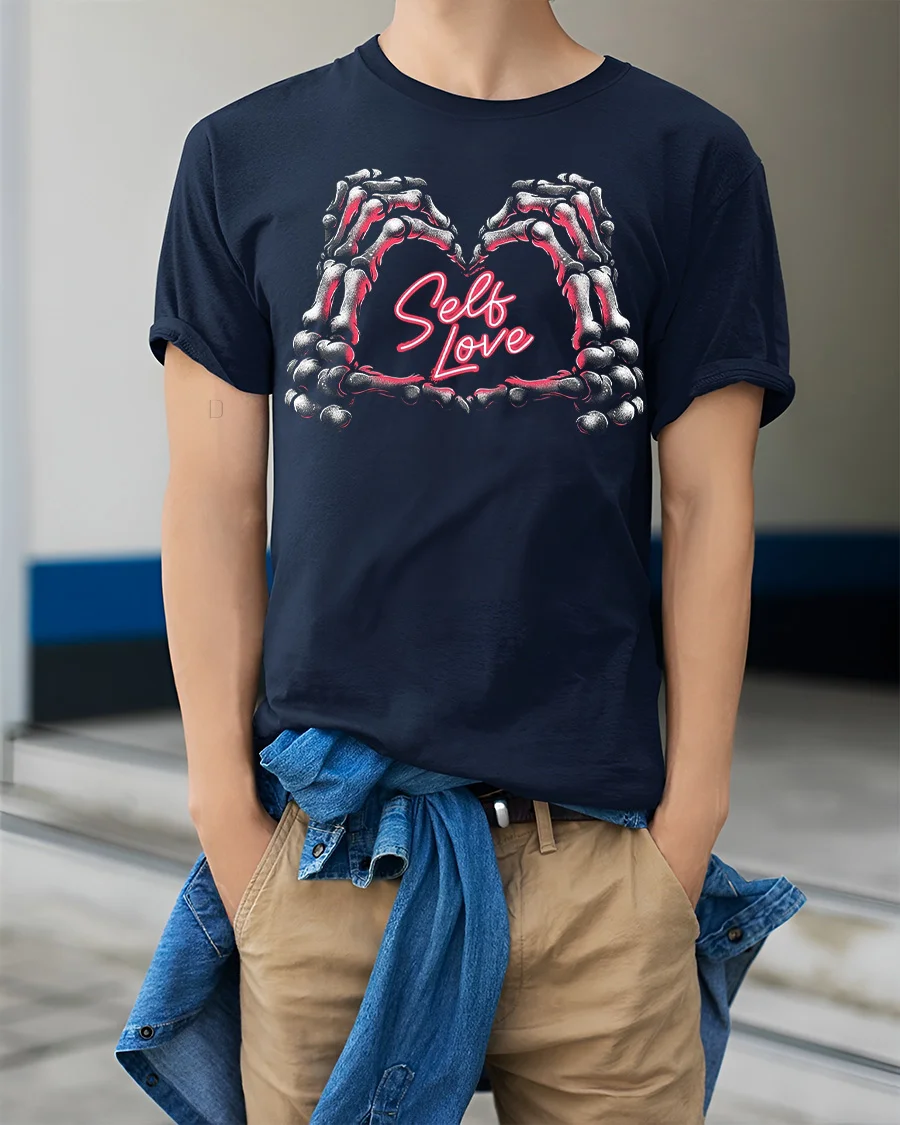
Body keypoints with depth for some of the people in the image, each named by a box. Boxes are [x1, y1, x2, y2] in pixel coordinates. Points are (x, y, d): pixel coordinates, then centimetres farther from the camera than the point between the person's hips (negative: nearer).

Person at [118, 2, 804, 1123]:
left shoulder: (691, 158, 4)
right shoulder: (245, 155, 6)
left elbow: (707, 509, 1)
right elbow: (212, 505, 3)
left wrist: (689, 818, -2)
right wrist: (227, 813, -1)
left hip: (597, 841, 0)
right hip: (326, 845, 1)